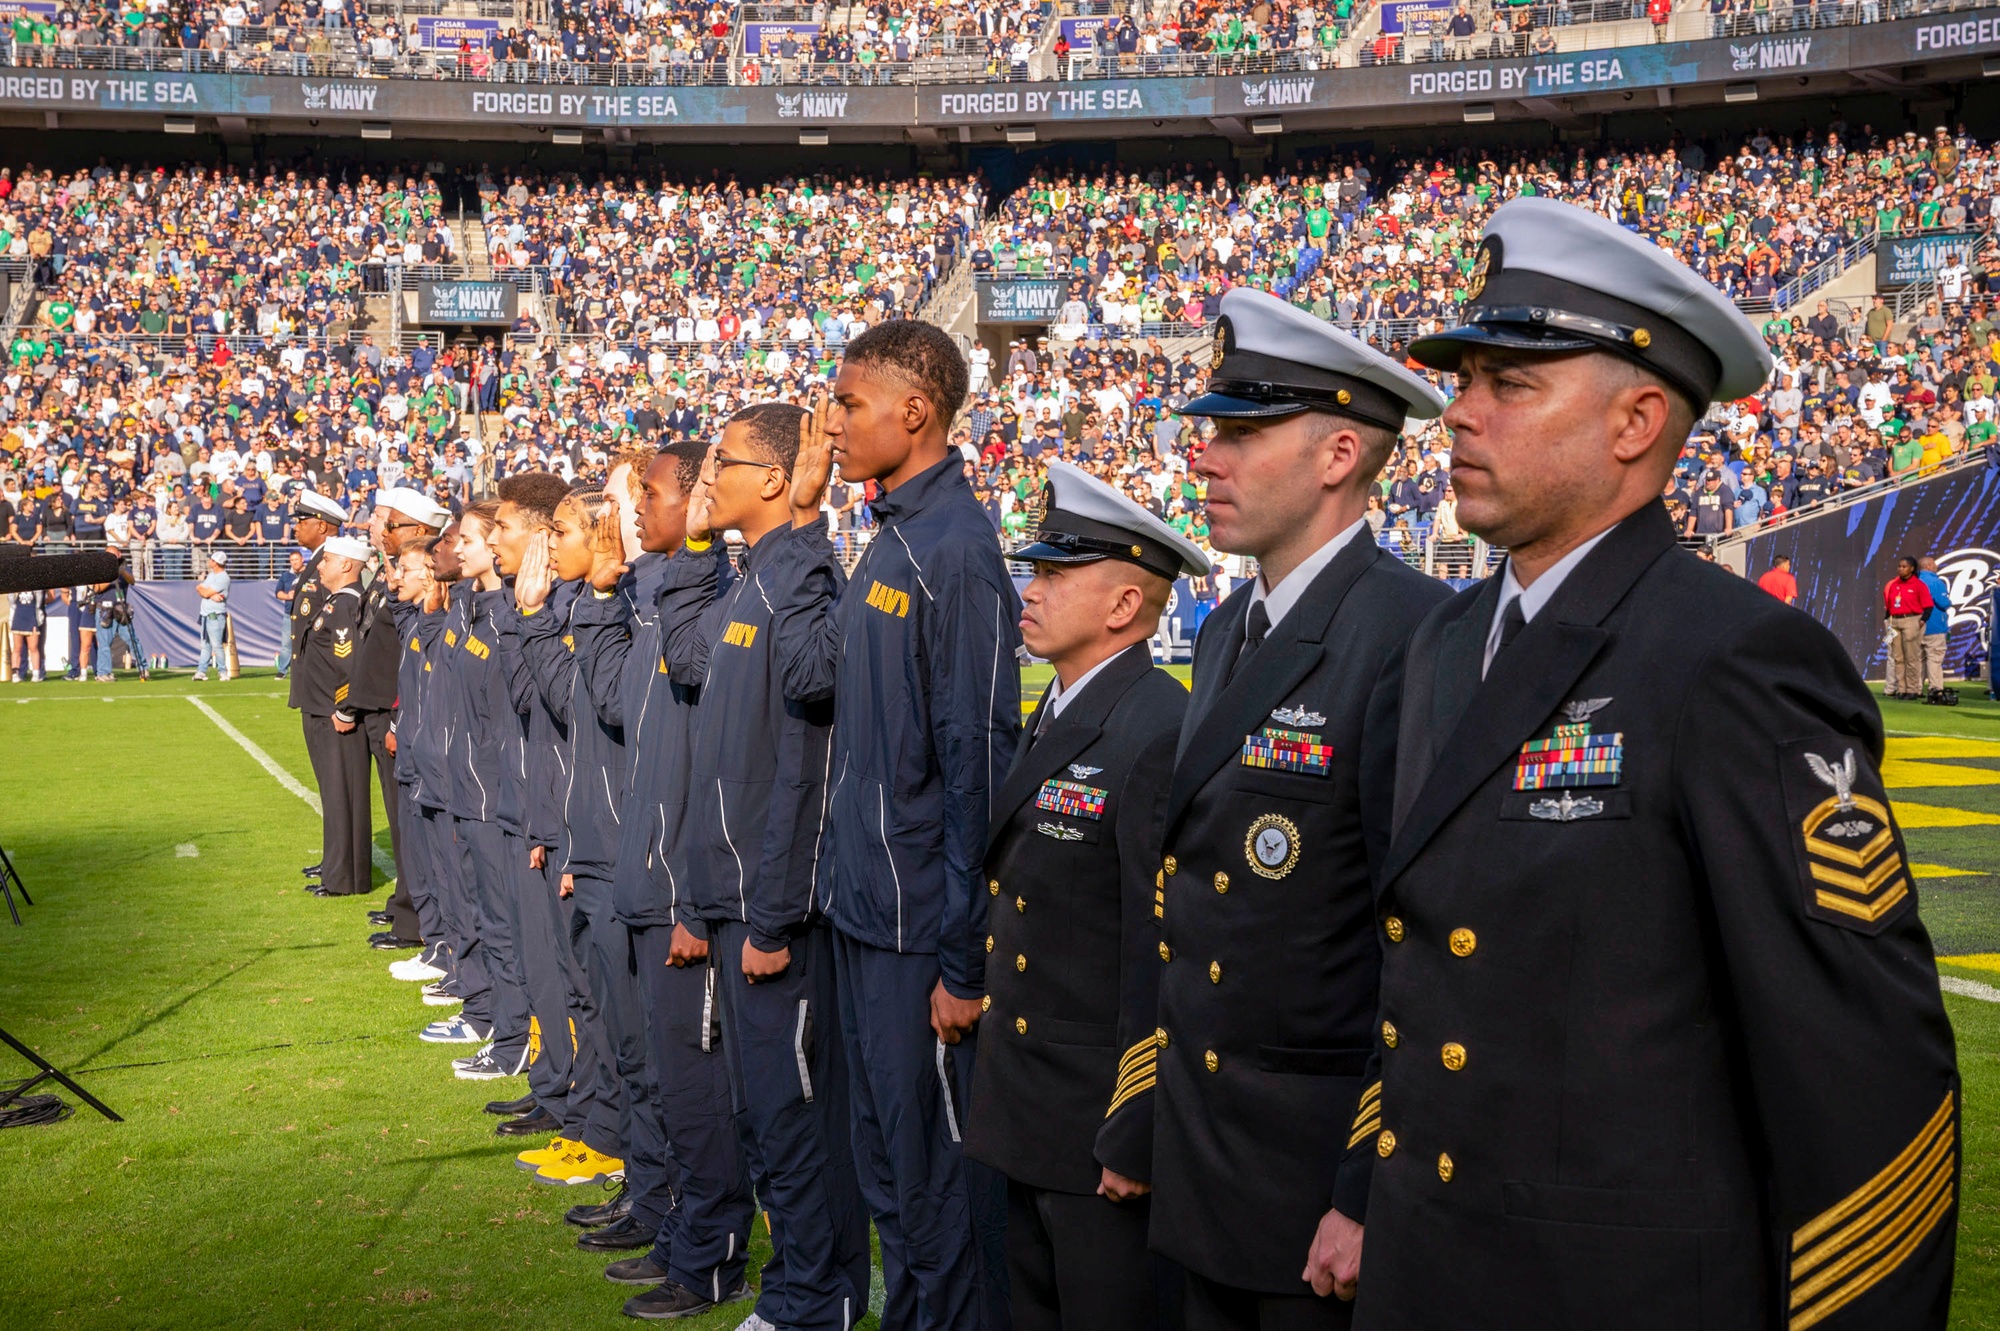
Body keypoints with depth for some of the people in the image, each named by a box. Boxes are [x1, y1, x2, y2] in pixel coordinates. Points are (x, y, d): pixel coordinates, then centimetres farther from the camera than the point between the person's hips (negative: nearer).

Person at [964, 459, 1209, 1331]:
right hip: (1029, 1121, 9)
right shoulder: (1055, 720, 11)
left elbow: (1165, 954, -22)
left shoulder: (1158, 735, -20)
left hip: (1103, 1127, -9)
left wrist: (1135, 1142, -20)